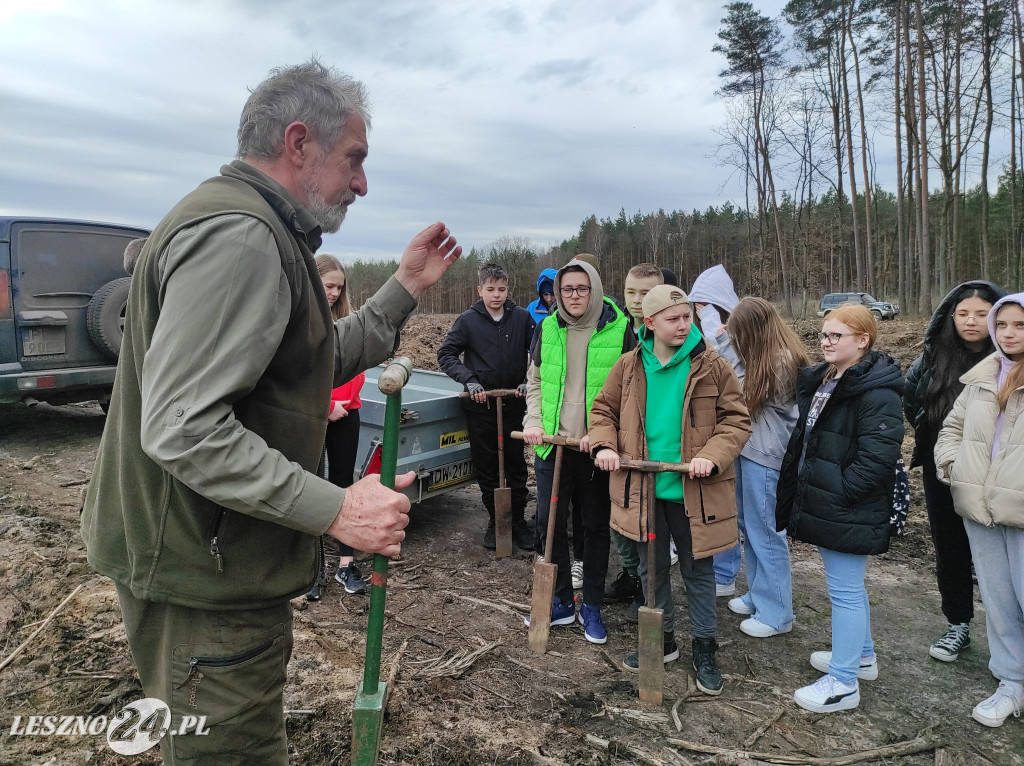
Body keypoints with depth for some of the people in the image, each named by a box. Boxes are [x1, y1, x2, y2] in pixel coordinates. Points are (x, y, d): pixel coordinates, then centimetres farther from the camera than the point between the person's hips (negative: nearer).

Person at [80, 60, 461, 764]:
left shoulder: (260, 233, 13)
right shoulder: (239, 235, -23)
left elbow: (324, 362, 15)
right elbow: (180, 428, -30)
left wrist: (408, 287, 11)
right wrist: (336, 509, -28)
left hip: (222, 562, 11)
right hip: (208, 578, -10)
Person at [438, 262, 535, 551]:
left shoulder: (522, 317, 0)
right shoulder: (468, 320, -3)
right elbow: (446, 355, -2)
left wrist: (530, 380, -7)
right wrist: (468, 380, -16)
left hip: (514, 404, 1)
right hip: (480, 406, 0)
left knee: (516, 465, 7)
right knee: (486, 467, 8)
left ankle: (518, 520, 22)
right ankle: (494, 521, 23)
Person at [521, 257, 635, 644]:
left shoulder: (619, 330, -6)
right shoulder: (546, 329, 6)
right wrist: (533, 422, -1)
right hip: (553, 443, 3)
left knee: (597, 526, 9)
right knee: (549, 521, 8)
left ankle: (592, 606, 26)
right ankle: (561, 601, 26)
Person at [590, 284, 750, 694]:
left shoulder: (713, 366, -8)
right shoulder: (629, 366, 0)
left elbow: (737, 419, -6)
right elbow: (603, 409, 10)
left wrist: (713, 456, -21)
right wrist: (604, 444, -9)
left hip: (694, 492, -2)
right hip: (644, 490, 3)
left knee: (698, 571, 13)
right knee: (652, 569, 17)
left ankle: (704, 648, 32)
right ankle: (661, 640, 38)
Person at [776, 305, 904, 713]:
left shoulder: (877, 391, -18)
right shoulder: (819, 381, 11)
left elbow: (876, 457, -24)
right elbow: (804, 441, 19)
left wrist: (839, 492, -20)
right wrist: (799, 493, 15)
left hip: (849, 511, -10)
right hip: (823, 504, 10)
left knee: (845, 590, 0)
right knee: (847, 586, 22)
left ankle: (843, 683, 12)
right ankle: (861, 656, 40)